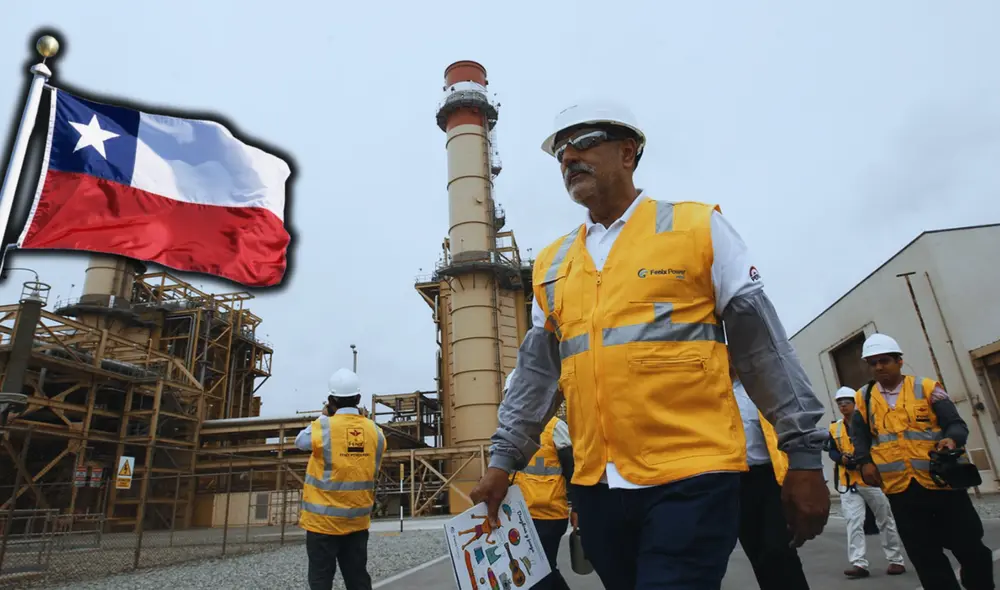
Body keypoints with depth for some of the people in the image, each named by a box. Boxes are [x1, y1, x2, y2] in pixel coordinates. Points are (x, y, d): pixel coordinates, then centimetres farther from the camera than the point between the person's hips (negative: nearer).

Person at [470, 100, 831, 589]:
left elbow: (762, 346, 0)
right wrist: (502, 460, 7)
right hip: (595, 487, 5)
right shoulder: (550, 264, 11)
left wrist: (804, 454, -1)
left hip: (692, 479, -4)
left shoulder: (698, 228, 1)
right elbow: (537, 372, 11)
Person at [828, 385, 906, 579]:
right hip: (848, 482, 3)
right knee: (853, 522, -3)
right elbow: (832, 451, 10)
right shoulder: (835, 428, 8)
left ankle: (896, 561, 22)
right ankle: (859, 563, -2)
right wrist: (842, 458, -10)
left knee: (885, 520, 9)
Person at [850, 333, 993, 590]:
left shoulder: (926, 388, 0)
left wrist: (952, 439, -24)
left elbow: (956, 424, -3)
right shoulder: (863, 397, 6)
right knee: (924, 554, 7)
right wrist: (865, 462, -4)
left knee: (968, 544, 10)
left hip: (941, 480, -1)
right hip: (899, 488, 1)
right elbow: (859, 436, 11)